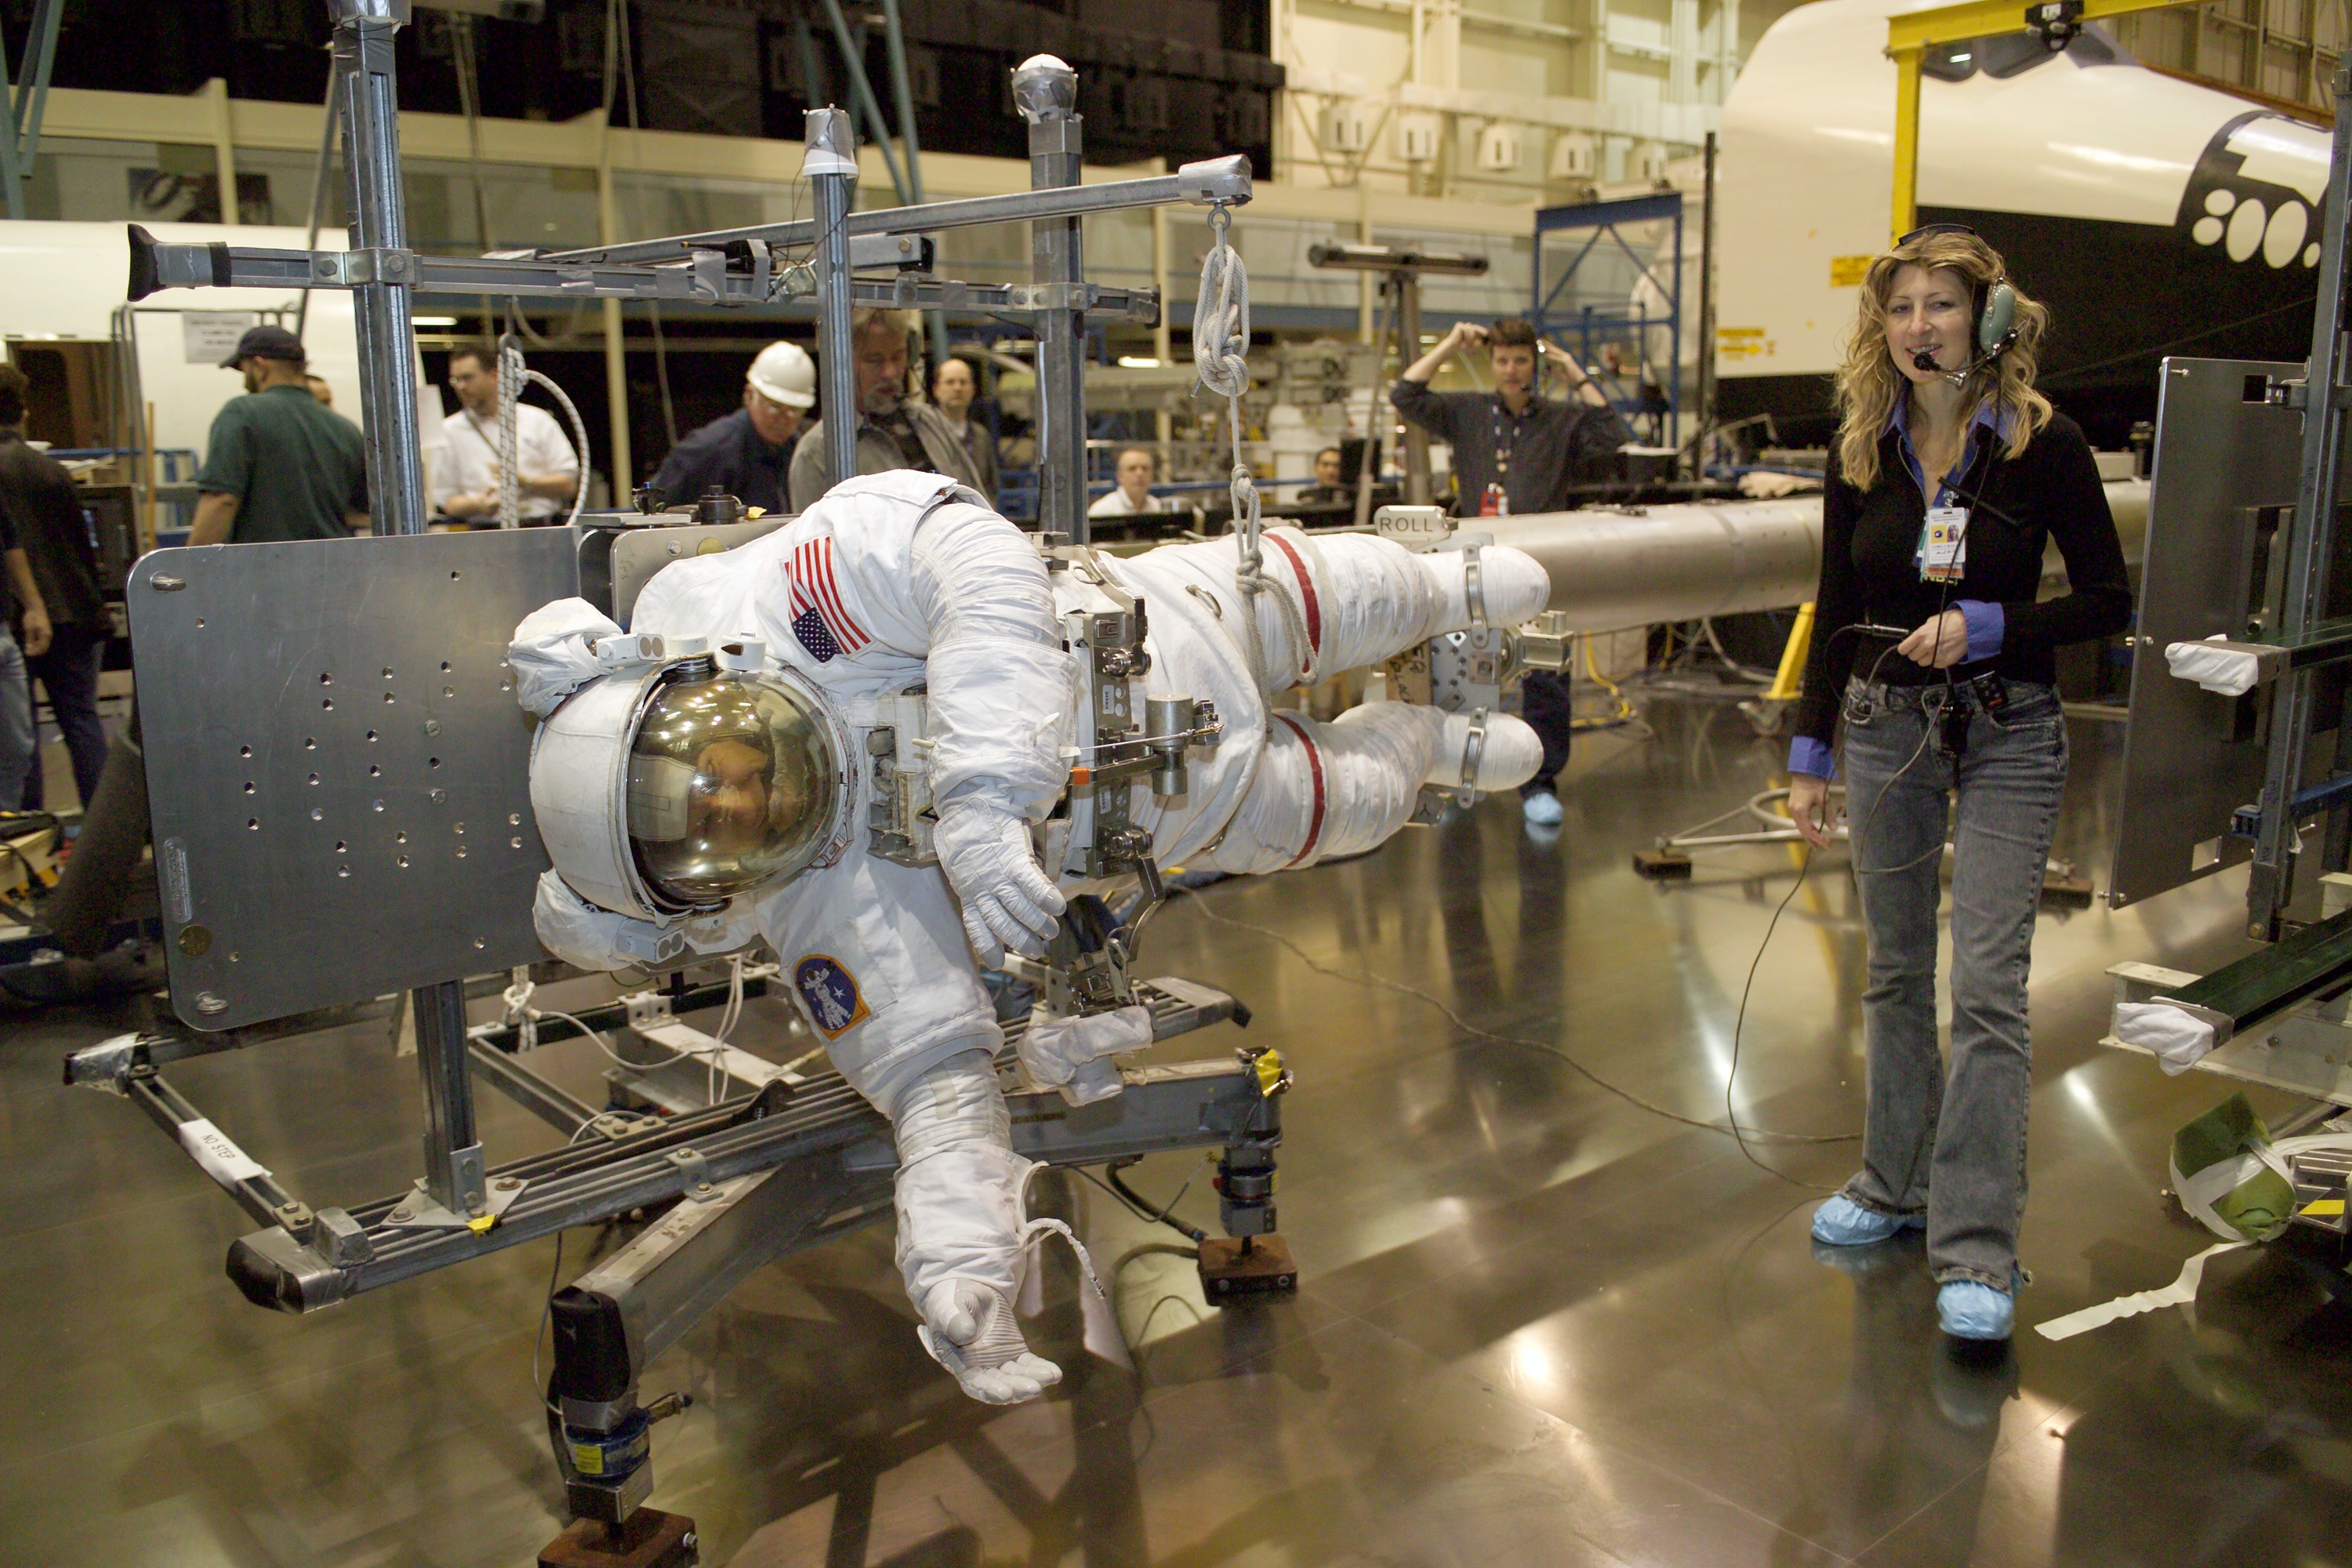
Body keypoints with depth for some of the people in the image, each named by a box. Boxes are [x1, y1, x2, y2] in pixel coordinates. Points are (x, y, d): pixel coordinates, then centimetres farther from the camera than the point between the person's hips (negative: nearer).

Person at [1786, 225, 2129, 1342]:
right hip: (1885, 726, 4)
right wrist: (1811, 751, 5)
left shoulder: (2042, 443, -7)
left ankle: (1976, 1250, -2)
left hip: (2006, 734, -3)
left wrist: (1989, 625, -19)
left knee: (1986, 986, -8)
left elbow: (2108, 599, -3)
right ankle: (1898, 1185, 29)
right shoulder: (1862, 451, 3)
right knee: (1896, 974, 12)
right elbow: (1835, 611, 7)